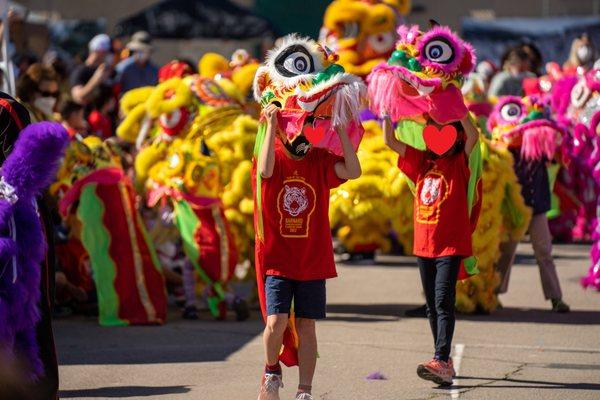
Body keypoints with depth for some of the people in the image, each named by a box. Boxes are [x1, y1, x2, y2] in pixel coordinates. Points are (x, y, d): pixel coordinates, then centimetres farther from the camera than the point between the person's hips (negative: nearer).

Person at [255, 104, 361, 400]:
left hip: (313, 262, 2)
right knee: (276, 321, -14)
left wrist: (341, 130, -17)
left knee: (306, 326, 5)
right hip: (278, 261, -2)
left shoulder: (321, 160, 2)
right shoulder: (274, 157, -3)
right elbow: (265, 171, -28)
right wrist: (271, 125, -28)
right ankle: (272, 372, 14)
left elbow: (353, 171, -15)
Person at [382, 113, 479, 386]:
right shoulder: (421, 162, 12)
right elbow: (390, 141, 11)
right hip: (424, 245, 6)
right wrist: (387, 115, 0)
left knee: (443, 302, -16)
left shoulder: (459, 163, -2)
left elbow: (473, 136, -20)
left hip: (451, 245, -6)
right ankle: (445, 362, 20)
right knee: (432, 305, 11)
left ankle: (441, 361, -23)